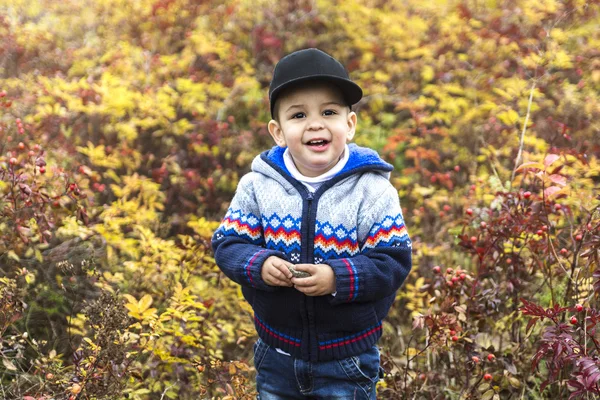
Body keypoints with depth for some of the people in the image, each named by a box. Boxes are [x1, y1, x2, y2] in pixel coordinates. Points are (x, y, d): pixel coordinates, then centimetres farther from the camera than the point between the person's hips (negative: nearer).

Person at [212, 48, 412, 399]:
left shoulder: (373, 190, -14)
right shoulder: (257, 185, -7)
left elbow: (393, 262, -15)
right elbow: (228, 245, -3)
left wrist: (337, 278, -29)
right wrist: (259, 265, -24)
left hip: (348, 360, -2)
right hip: (277, 355, 3)